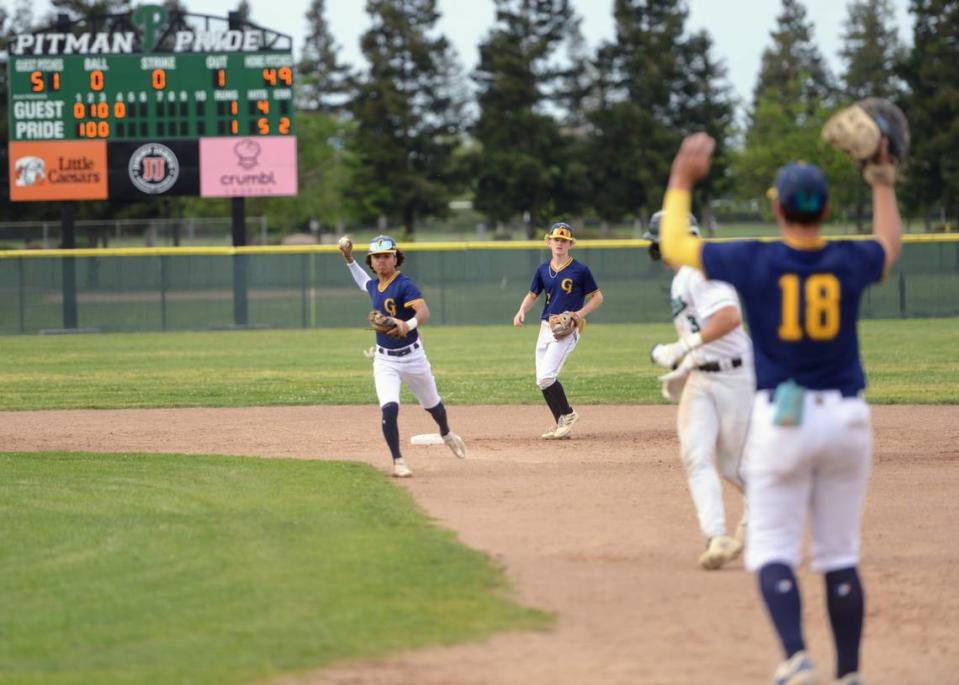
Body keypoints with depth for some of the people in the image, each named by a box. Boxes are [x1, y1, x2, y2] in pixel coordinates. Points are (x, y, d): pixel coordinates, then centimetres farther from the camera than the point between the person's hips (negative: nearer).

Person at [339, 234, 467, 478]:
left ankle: (447, 435, 49)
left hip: (412, 357, -3)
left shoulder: (404, 285, -19)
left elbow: (424, 311, -36)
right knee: (389, 409, -18)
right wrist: (349, 259, 21)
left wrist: (409, 325, -56)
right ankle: (398, 461, -9)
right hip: (385, 360, 3)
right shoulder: (374, 286, 2)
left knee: (432, 404, 19)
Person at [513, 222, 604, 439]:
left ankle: (567, 414, 1)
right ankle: (561, 425, 15)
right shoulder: (543, 270, 9)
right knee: (542, 380, 5)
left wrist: (581, 313, -16)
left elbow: (597, 297, 0)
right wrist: (522, 311, -2)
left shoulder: (579, 270, -6)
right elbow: (532, 295, 18)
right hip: (546, 327, 7)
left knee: (546, 377, -19)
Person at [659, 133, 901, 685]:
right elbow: (890, 244, 22)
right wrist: (882, 180, 33)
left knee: (774, 551, 1)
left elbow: (674, 246, 5)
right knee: (840, 557, 11)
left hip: (780, 418, -2)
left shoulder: (754, 263, -9)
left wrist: (682, 180, 17)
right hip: (846, 419, 2)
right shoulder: (850, 263, -3)